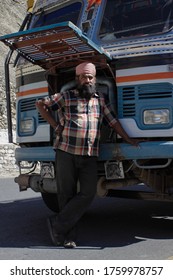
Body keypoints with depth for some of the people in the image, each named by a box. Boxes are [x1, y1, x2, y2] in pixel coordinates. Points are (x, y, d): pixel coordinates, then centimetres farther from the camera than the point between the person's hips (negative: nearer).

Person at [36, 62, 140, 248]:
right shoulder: (66, 97, 3)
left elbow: (112, 121, 16)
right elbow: (41, 105, 10)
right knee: (66, 195, 2)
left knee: (88, 193, -9)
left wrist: (129, 140, 12)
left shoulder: (100, 99, 13)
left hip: (90, 157, 3)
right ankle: (69, 238, 11)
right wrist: (56, 126, 3)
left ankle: (57, 225, 2)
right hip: (66, 153, -3)